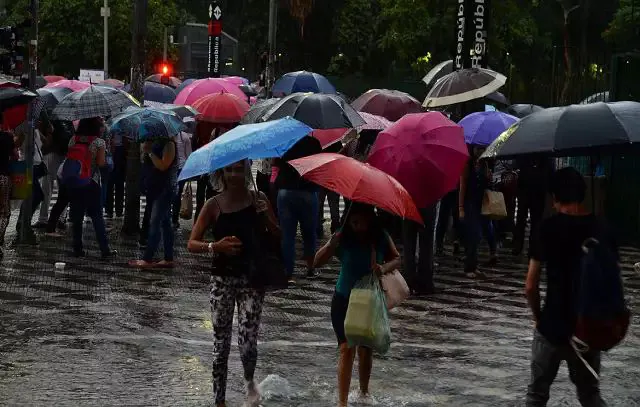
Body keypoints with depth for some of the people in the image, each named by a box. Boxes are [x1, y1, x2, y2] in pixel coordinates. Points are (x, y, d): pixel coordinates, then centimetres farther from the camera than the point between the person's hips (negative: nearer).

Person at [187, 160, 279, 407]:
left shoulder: (258, 200, 1)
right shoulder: (214, 205, -1)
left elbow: (278, 236, 2)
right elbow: (192, 244, -4)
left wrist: (265, 216, -16)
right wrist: (215, 246, -23)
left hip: (251, 278, 0)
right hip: (223, 278, 0)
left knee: (247, 342, -9)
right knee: (221, 344, 4)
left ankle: (250, 382, 21)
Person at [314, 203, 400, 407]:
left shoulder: (381, 237, -7)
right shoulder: (342, 239, -14)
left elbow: (396, 258, -1)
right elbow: (317, 262, -18)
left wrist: (384, 268, -24)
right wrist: (331, 246, -38)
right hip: (344, 300, -3)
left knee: (366, 348, 16)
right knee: (347, 348, -10)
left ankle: (364, 391, 37)